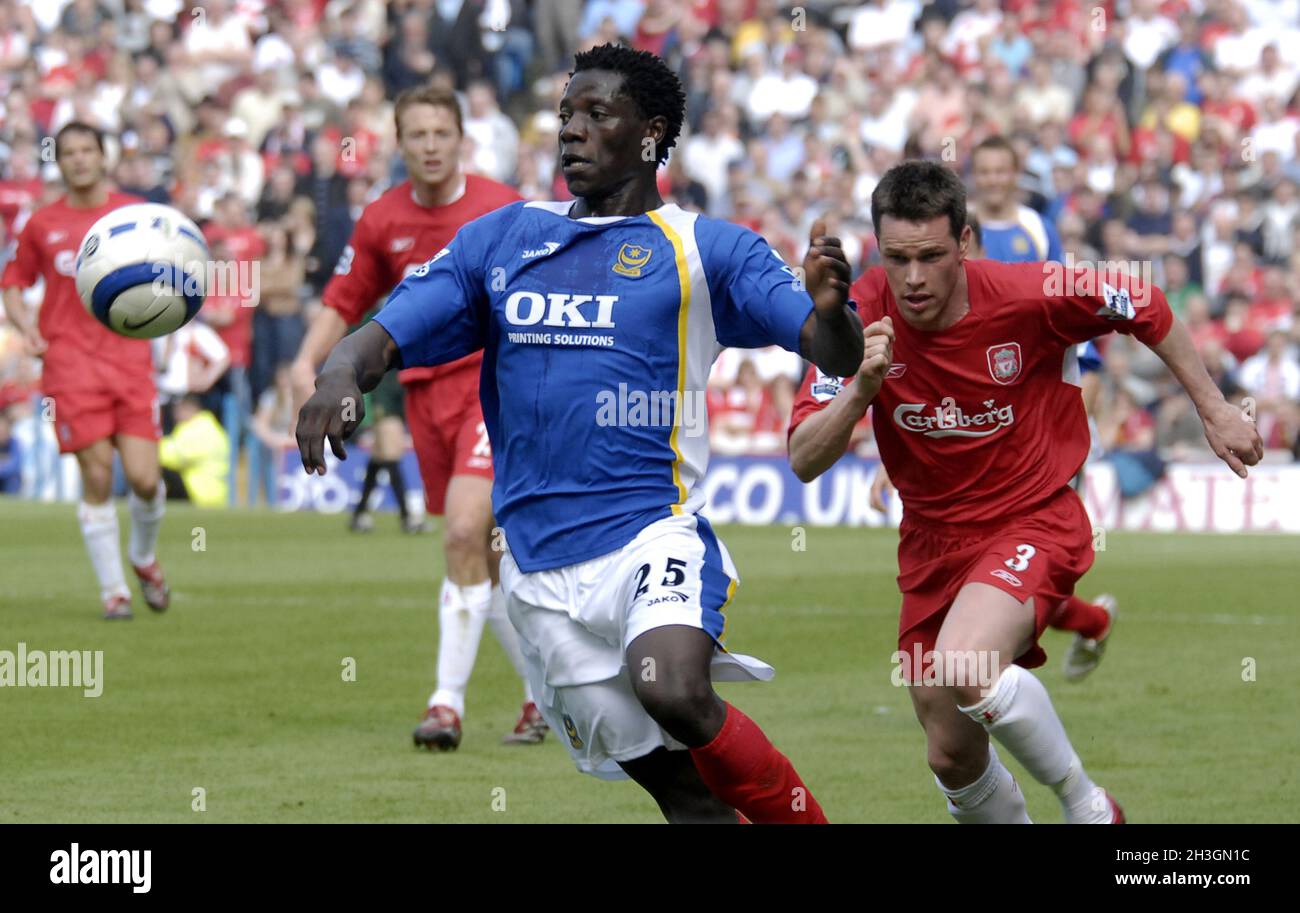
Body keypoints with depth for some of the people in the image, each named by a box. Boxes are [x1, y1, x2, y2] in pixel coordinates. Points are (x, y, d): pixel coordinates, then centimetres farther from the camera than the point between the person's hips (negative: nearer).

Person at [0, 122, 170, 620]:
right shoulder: (42, 224, 8)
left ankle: (143, 556, 24)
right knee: (97, 477, -7)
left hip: (130, 359, 1)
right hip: (71, 364, 0)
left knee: (143, 478, -8)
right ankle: (113, 588, 4)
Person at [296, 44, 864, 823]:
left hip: (655, 533, -4)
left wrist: (830, 311, -29)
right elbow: (389, 335, 8)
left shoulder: (708, 250, 3)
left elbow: (836, 355, -5)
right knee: (683, 794, 4)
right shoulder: (503, 238, 14)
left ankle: (804, 820, -13)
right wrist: (341, 374, -15)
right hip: (541, 573, 4)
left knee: (673, 692, -33)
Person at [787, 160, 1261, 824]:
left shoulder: (1036, 296, -20)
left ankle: (1086, 805, -11)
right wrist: (862, 388, -34)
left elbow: (1145, 309, 0)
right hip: (933, 540, 4)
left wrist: (1213, 408, 6)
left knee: (963, 667, -33)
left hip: (1034, 521, -4)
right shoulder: (861, 317, -14)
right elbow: (803, 462, -17)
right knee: (952, 760, 6)